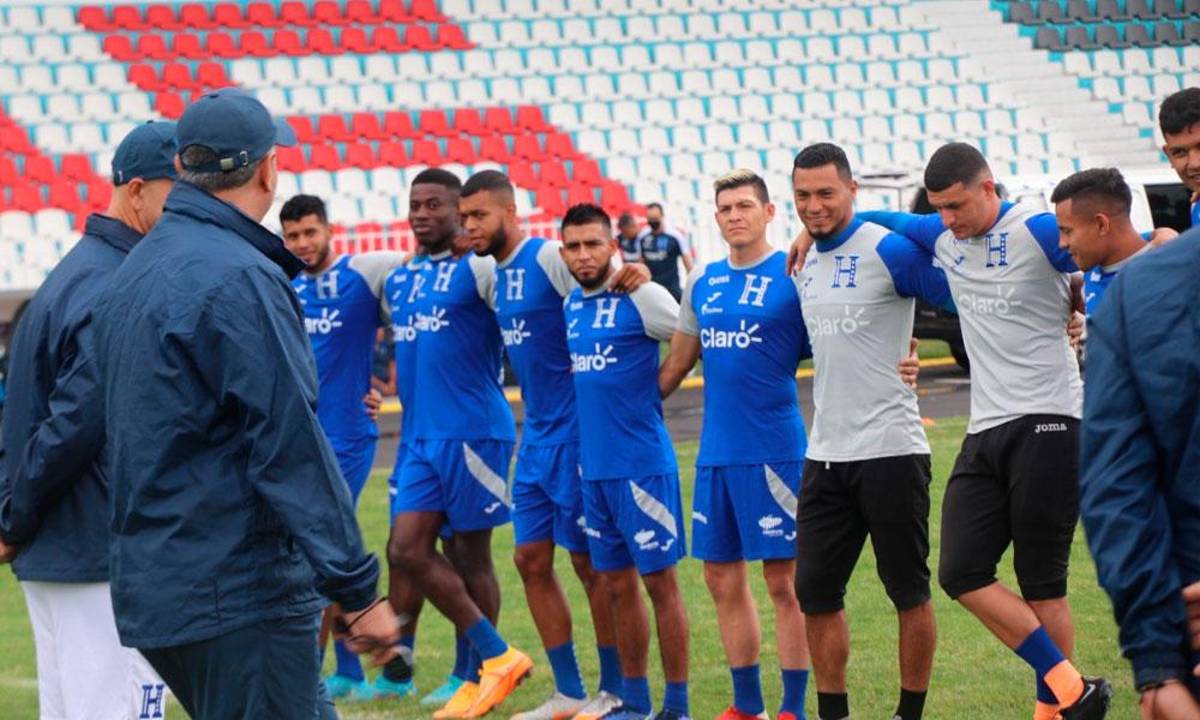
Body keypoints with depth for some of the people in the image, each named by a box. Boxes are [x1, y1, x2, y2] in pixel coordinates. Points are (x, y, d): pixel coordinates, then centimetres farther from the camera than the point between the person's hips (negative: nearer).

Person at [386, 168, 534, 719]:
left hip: (473, 433, -8)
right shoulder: (417, 273, 15)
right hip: (424, 435, 8)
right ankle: (496, 656, 9)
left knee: (470, 557, -1)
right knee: (406, 550, 1)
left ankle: (480, 676, 10)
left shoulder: (480, 267, -10)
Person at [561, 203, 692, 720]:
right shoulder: (571, 305, 10)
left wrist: (651, 388, -6)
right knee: (617, 585, 12)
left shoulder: (640, 297, -10)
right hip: (594, 465, 7)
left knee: (659, 581, -1)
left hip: (643, 464, -7)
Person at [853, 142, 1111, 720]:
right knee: (962, 574, -3)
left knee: (1042, 585, -3)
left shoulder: (1038, 233, -9)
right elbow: (887, 221, 30)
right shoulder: (941, 236, 12)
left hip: (1044, 425, -7)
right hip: (985, 430, 7)